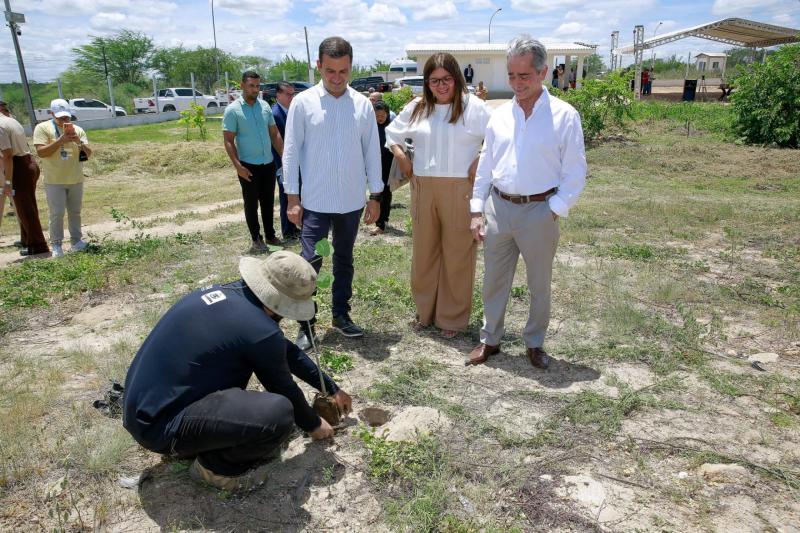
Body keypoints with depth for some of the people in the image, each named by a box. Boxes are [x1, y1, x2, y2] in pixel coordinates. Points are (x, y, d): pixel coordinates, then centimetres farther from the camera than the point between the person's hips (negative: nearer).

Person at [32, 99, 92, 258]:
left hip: (76, 179, 4)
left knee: (75, 212, 10)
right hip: (54, 181, -3)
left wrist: (79, 142, -17)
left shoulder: (77, 129, 7)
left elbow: (88, 153, 2)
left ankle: (76, 241, 19)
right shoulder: (42, 128, -3)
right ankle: (56, 245, 5)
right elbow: (41, 152, -13)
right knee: (57, 214, -3)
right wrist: (61, 140, -20)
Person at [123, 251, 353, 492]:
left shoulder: (228, 292, 4)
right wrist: (313, 425, 17)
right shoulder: (260, 330, -22)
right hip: (159, 425, -10)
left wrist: (333, 388, 24)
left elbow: (286, 350, 15)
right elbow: (285, 390, -4)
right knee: (279, 412, -24)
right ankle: (216, 464, 3)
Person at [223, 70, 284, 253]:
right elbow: (228, 141, -9)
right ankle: (256, 239, 15)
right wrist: (238, 166, -18)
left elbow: (275, 134, 11)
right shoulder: (233, 110, -8)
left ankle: (270, 235, 25)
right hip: (248, 166, -4)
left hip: (268, 164, 5)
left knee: (268, 202, 13)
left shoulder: (265, 106, 6)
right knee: (251, 203, 5)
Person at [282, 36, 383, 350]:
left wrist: (375, 196, 5)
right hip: (315, 202, -2)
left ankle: (340, 315, 31)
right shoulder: (303, 102, -5)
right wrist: (292, 198, -6)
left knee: (344, 261, 15)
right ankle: (305, 324, 12)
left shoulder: (362, 104, 1)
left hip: (352, 201, 3)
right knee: (310, 263, -2)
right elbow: (291, 152, -3)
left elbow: (372, 152, 5)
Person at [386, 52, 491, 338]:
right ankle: (424, 310, 27)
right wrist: (402, 159, 10)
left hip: (460, 191, -4)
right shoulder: (416, 108, 9)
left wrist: (481, 162, -11)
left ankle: (453, 317, 16)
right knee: (424, 251, 11)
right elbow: (392, 133, 22)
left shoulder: (474, 107, -4)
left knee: (457, 254, 3)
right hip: (423, 189, 4)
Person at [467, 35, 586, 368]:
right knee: (494, 280, 13)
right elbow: (485, 166, 9)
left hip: (539, 210, -3)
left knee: (539, 284, 11)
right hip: (498, 207, 4)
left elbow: (575, 172, -5)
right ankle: (490, 339, 30)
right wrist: (477, 211, 5)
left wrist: (554, 210, -11)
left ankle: (535, 344, 30)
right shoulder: (500, 115, 6)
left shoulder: (564, 116, -6)